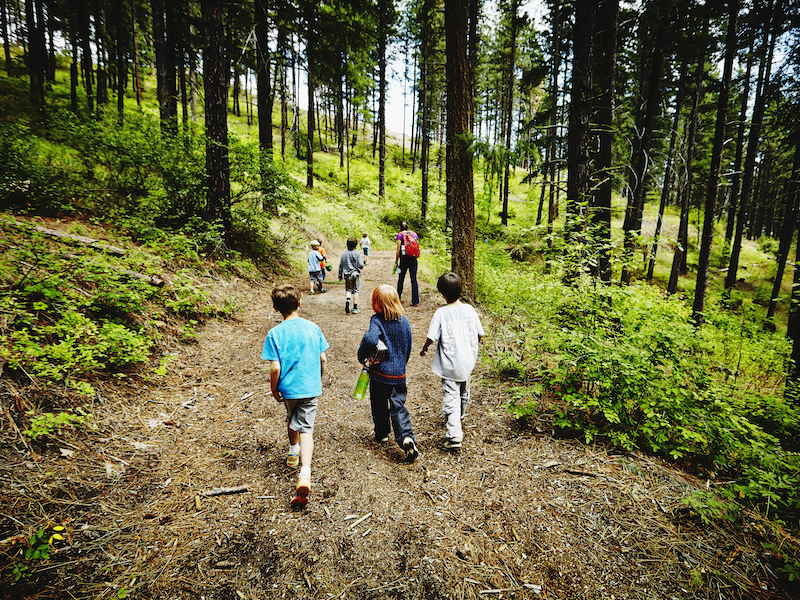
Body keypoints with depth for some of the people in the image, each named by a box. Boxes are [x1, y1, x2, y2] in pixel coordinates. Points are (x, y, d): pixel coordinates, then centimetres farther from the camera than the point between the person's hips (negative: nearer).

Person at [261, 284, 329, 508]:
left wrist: (274, 389, 2)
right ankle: (305, 471, -17)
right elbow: (323, 359, 0)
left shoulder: (275, 333, -14)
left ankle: (294, 453, 50)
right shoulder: (313, 327, -6)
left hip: (288, 388, 0)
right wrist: (319, 379, 17)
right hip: (311, 388, 0)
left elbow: (275, 368, -15)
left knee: (291, 419, 27)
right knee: (306, 428, 2)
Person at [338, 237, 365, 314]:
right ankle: (355, 308, 6)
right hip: (356, 274, -3)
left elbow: (340, 265, 5)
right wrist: (362, 261, 7)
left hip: (347, 275, 3)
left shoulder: (344, 253, 1)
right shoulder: (357, 254, -10)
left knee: (348, 290, 14)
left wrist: (340, 275, 14)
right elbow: (361, 266, -14)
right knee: (356, 291, 6)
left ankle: (347, 300, -16)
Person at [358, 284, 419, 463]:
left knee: (379, 406, 19)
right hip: (399, 373, 3)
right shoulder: (405, 321, 1)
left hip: (380, 371, -3)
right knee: (399, 407, 7)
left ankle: (382, 434, 36)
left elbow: (370, 339, -33)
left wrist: (362, 356, -15)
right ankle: (406, 437, -13)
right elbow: (408, 348, 9)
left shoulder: (377, 320, -15)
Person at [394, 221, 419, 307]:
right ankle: (415, 301, 0)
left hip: (404, 258, -3)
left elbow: (398, 249, -6)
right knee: (414, 280, 3)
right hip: (413, 259, 3)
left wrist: (396, 262, -2)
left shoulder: (400, 235, -1)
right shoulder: (414, 234, 10)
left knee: (401, 279, 10)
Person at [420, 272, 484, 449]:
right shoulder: (469, 309, -5)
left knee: (451, 398, -1)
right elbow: (479, 334, 2)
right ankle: (459, 418, 51)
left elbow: (432, 337, -16)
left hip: (449, 365, -5)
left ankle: (455, 436, -6)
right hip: (467, 361, 5)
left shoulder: (441, 313, -16)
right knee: (463, 392, 26)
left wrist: (424, 349, 4)